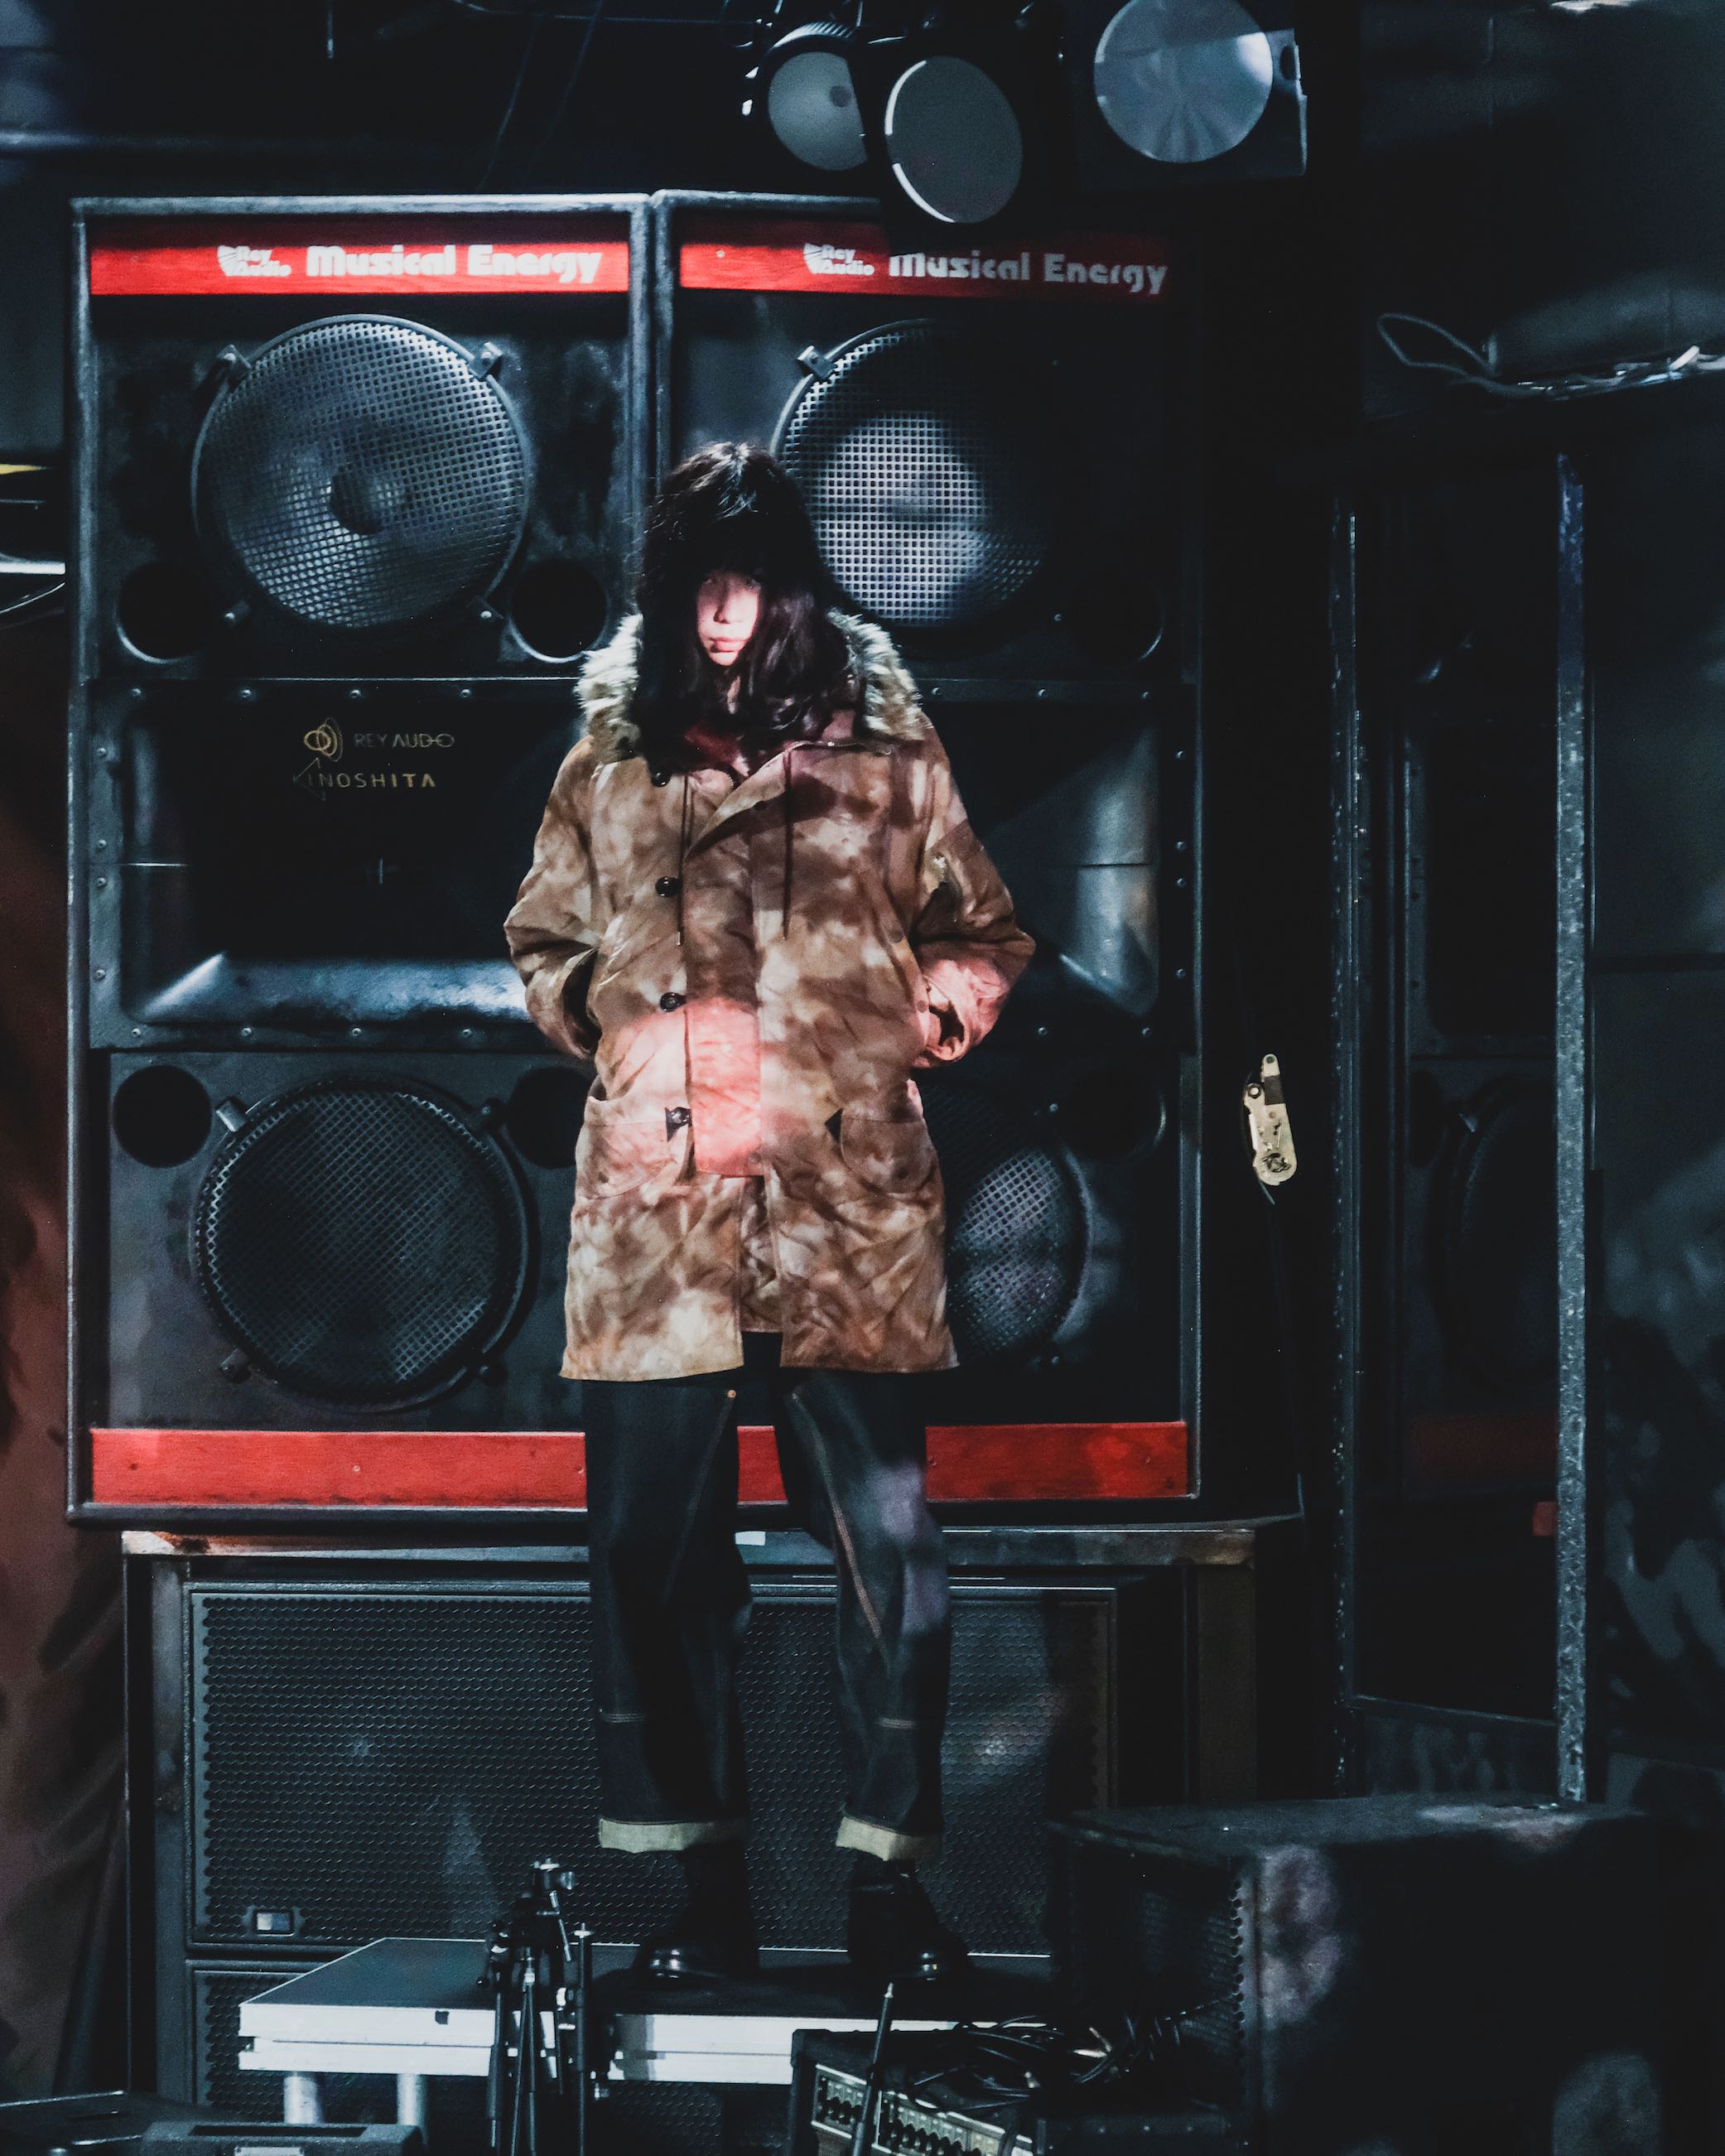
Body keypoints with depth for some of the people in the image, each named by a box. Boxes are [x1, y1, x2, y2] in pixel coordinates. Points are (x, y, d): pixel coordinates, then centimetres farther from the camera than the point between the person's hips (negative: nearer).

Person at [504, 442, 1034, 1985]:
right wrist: (607, 1023, 6)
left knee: (890, 1543, -6)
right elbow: (544, 946, 22)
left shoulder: (891, 760, 8)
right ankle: (708, 1887, 12)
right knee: (659, 1551, 2)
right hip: (658, 1209, 1)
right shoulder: (608, 771, 11)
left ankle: (891, 1884, 5)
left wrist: (951, 992, -1)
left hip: (849, 1206, -1)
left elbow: (986, 932, 16)